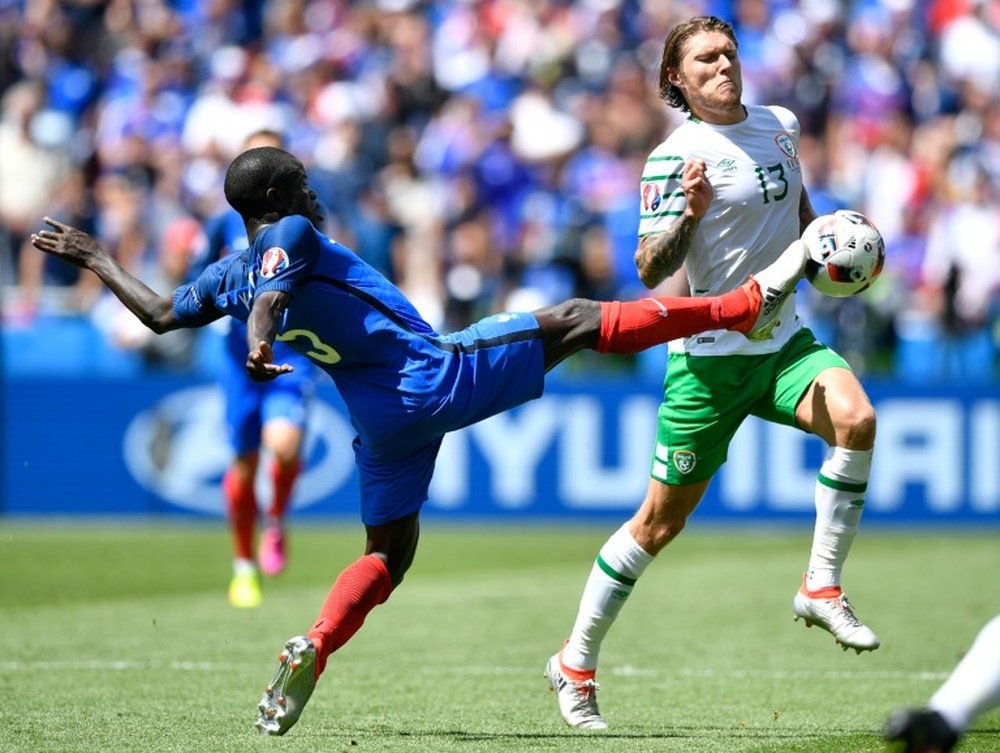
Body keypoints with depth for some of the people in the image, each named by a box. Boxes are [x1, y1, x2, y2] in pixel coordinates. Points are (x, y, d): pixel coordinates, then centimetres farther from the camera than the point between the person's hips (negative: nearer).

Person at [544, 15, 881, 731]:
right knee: (662, 519, 1)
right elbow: (649, 272, -16)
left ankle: (822, 588, -14)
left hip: (784, 341, 5)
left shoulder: (780, 125, 8)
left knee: (856, 419, -26)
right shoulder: (676, 156, -11)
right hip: (710, 355, -5)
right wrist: (688, 215, -32)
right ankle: (575, 663, 16)